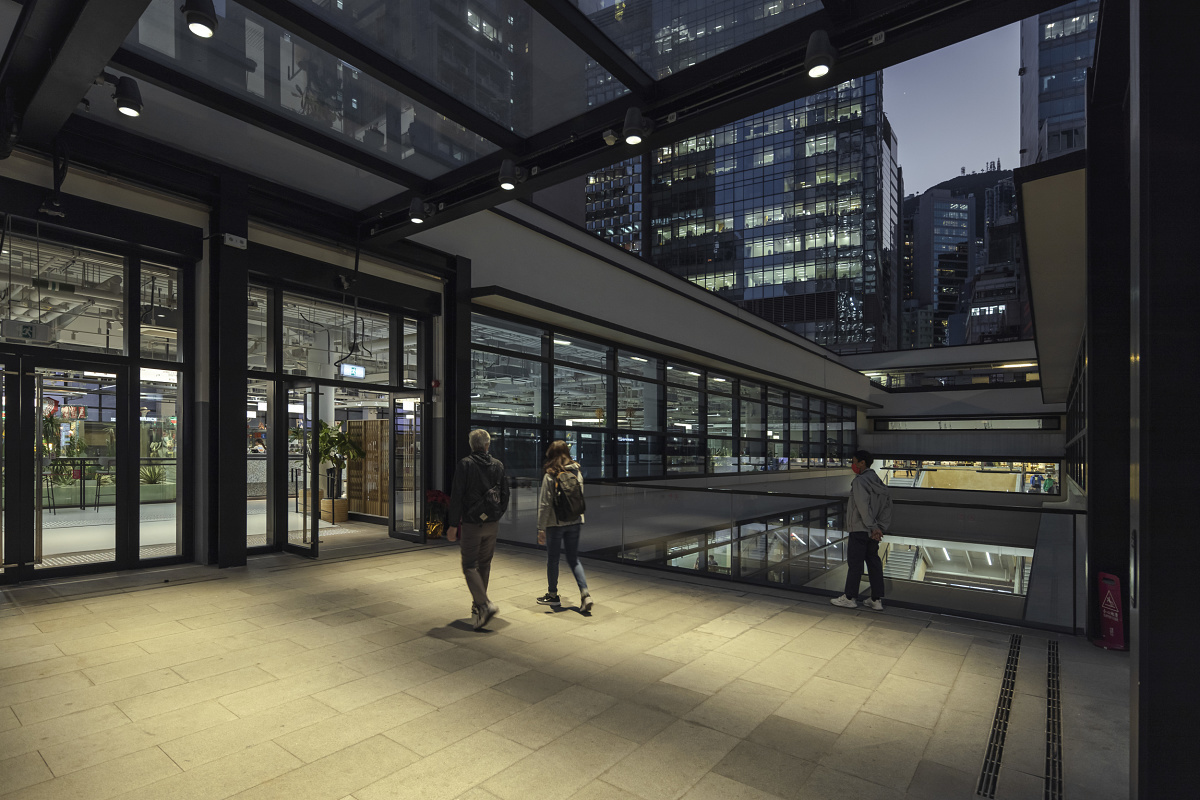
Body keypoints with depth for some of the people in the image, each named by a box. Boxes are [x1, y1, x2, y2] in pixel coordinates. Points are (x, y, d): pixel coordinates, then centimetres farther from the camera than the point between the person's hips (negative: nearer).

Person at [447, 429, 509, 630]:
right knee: (484, 564, 16)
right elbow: (505, 494, 11)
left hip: (472, 524, -5)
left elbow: (457, 496, -11)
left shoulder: (465, 465, -8)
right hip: (492, 524, 5)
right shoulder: (498, 465, 6)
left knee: (469, 566, 1)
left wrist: (453, 525, -7)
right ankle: (478, 606, 25)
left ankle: (484, 604, -15)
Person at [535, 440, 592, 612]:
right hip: (575, 521, 5)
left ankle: (553, 595, 25)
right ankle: (585, 594, 0)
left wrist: (541, 528, -7)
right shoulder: (577, 472, 2)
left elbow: (545, 504, -12)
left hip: (555, 522, -5)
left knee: (552, 559, 12)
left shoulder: (550, 475, -13)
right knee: (574, 559, 13)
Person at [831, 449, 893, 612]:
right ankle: (877, 600, 17)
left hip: (859, 530, -8)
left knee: (854, 563, 1)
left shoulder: (860, 481, -15)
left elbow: (863, 507, -24)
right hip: (873, 531, 8)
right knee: (874, 563, 12)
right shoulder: (878, 481, 10)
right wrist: (880, 527, 2)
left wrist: (873, 527, -19)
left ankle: (849, 598, 11)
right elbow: (887, 505, 9)